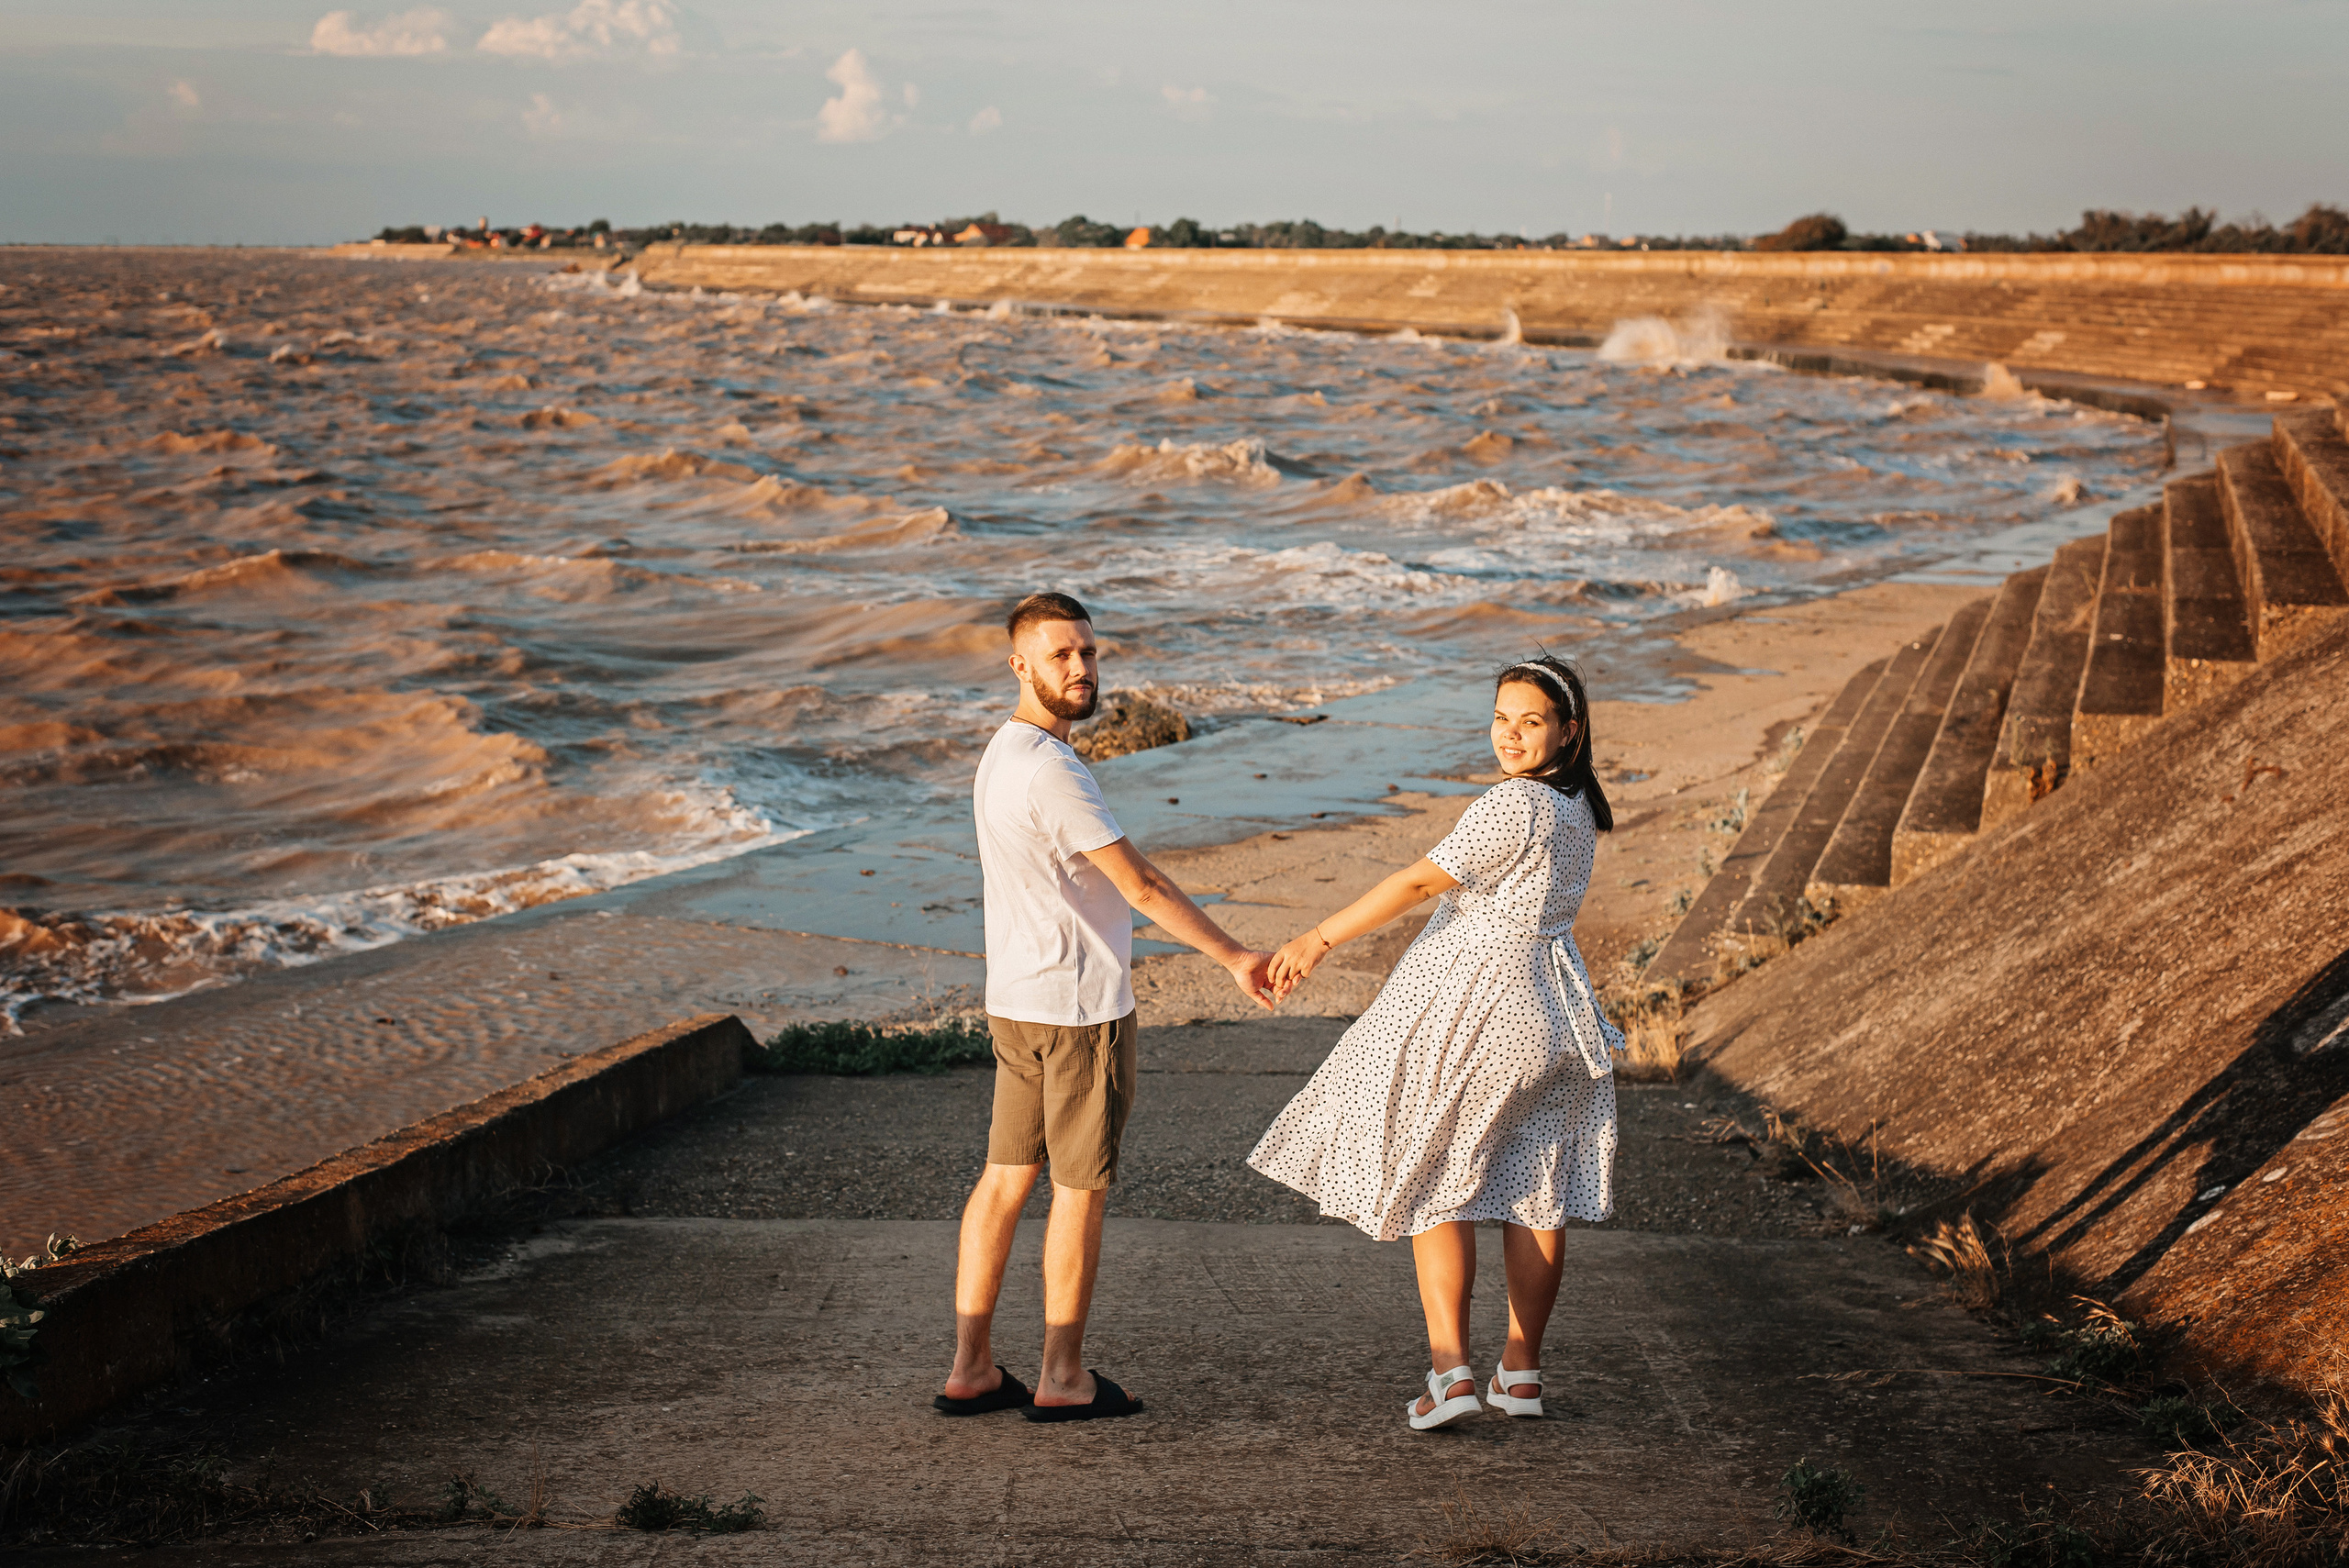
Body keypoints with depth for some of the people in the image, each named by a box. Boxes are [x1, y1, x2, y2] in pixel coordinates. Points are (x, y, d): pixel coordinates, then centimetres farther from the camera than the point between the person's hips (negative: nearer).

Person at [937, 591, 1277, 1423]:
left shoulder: (1003, 754, 9)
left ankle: (972, 1368, 16)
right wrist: (1235, 958, -13)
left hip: (1017, 1001, 9)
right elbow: (1142, 885, -20)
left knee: (1005, 1176, 11)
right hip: (1079, 1006, -9)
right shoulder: (1050, 771, -22)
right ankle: (1063, 1379, 12)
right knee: (1080, 1188, 3)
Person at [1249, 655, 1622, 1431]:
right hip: (1547, 1008, 8)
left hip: (1474, 1008, -8)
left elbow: (1419, 881, -22)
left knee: (1432, 1180, 4)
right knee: (1536, 1190, 12)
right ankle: (1521, 1369, 21)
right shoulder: (1577, 806, 6)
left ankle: (1450, 1369, -1)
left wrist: (1320, 938, -17)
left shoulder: (1513, 806, -22)